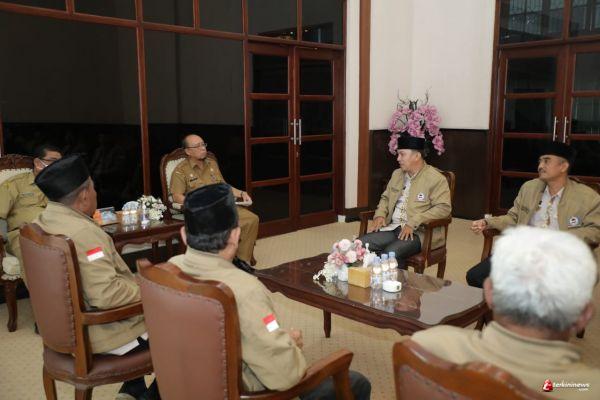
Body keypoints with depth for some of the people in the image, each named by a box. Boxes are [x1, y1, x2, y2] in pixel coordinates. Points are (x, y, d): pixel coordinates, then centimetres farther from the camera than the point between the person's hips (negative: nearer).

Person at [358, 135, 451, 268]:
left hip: (419, 232, -6)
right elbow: (385, 197, 26)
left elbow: (443, 208, -15)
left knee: (391, 253, -33)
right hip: (392, 228, 6)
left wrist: (413, 223, -23)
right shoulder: (397, 174, 16)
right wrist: (380, 215, 4)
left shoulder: (436, 179, -6)